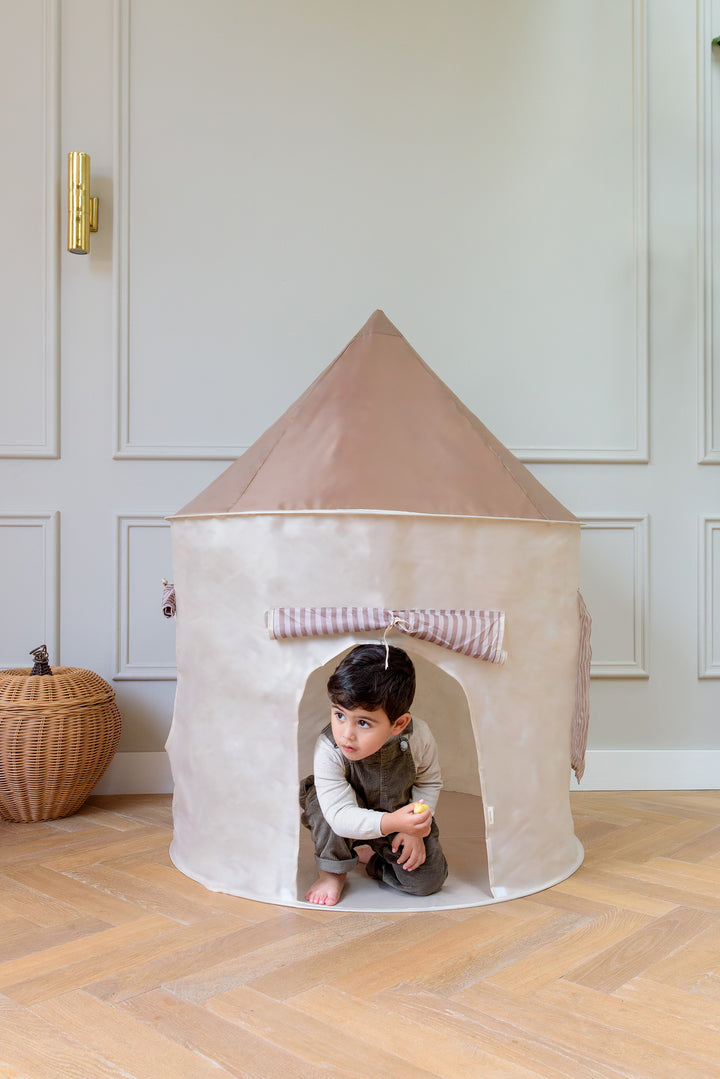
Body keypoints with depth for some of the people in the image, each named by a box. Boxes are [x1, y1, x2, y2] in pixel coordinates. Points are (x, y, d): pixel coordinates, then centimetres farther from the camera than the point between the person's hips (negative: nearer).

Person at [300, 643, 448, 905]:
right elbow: (341, 816, -37)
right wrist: (393, 823, -51)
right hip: (351, 820, -2)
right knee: (325, 806, -35)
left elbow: (429, 782, -7)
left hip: (400, 813, 2)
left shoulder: (418, 737, -28)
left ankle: (371, 856, 17)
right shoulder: (328, 750, -36)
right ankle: (333, 872, -8)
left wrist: (415, 830, -16)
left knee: (427, 881, -12)